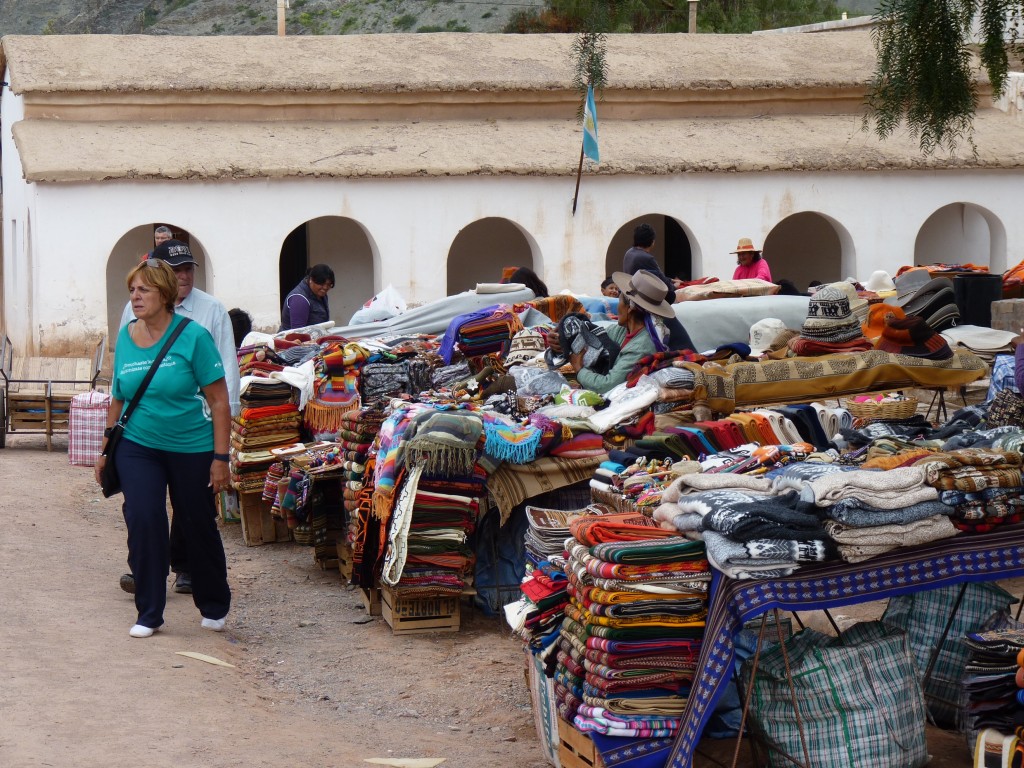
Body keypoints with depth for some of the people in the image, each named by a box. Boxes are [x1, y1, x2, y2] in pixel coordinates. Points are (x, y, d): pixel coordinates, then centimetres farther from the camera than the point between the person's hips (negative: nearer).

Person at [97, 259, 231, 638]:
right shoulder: (126, 337, 1)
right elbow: (118, 400, 12)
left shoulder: (192, 336, -12)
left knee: (199, 528, 9)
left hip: (191, 449, -3)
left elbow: (218, 401, -10)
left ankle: (214, 608, 30)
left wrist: (220, 457, -13)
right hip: (138, 448, 3)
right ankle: (148, 614, 3)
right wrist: (106, 451, 13)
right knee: (143, 522, -10)